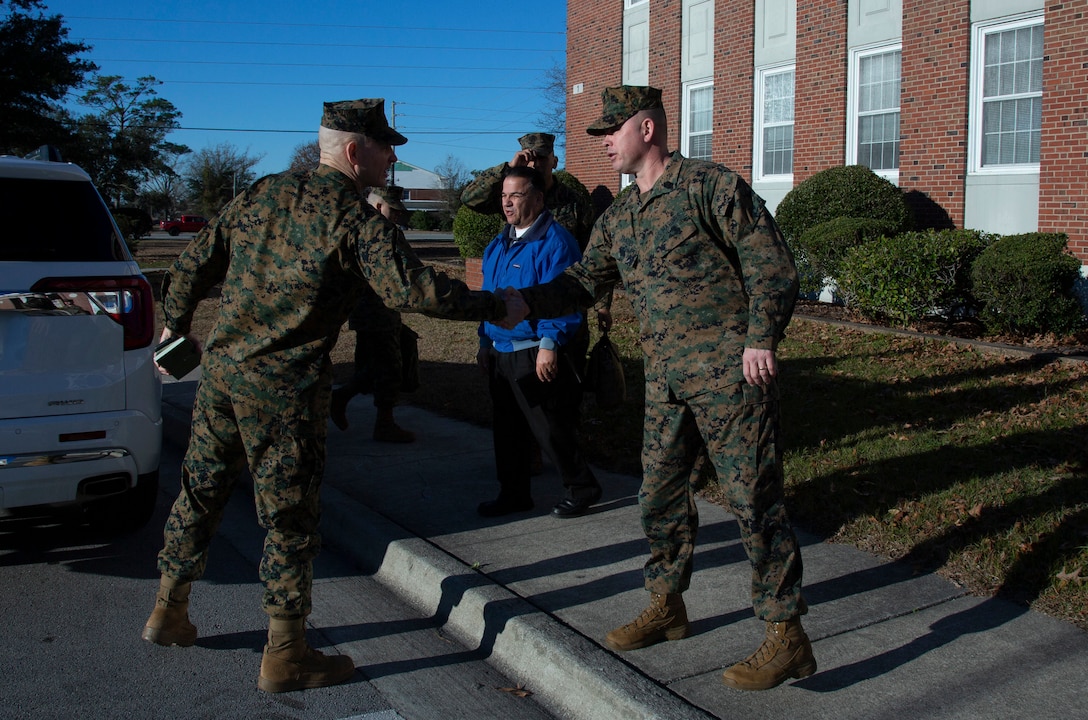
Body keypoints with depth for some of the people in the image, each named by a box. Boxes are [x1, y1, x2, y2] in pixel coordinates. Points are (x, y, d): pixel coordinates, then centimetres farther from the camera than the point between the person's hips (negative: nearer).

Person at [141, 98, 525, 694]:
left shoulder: (262, 193, 8)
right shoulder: (358, 220, -12)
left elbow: (195, 262, 12)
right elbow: (414, 289, -21)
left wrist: (176, 324, 26)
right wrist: (497, 308, -10)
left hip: (221, 370, 7)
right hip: (285, 389, -7)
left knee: (201, 490, 19)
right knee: (290, 516, 3)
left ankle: (168, 612, 35)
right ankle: (285, 656, 12)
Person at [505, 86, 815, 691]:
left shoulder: (711, 186, -8)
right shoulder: (619, 219, 14)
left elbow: (770, 260, -10)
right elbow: (584, 282, 15)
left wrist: (762, 338, -18)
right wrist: (520, 303, 0)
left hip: (730, 371, -7)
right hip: (666, 378, 8)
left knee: (755, 500, -4)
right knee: (662, 494, 14)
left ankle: (788, 639, 5)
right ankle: (667, 607, 32)